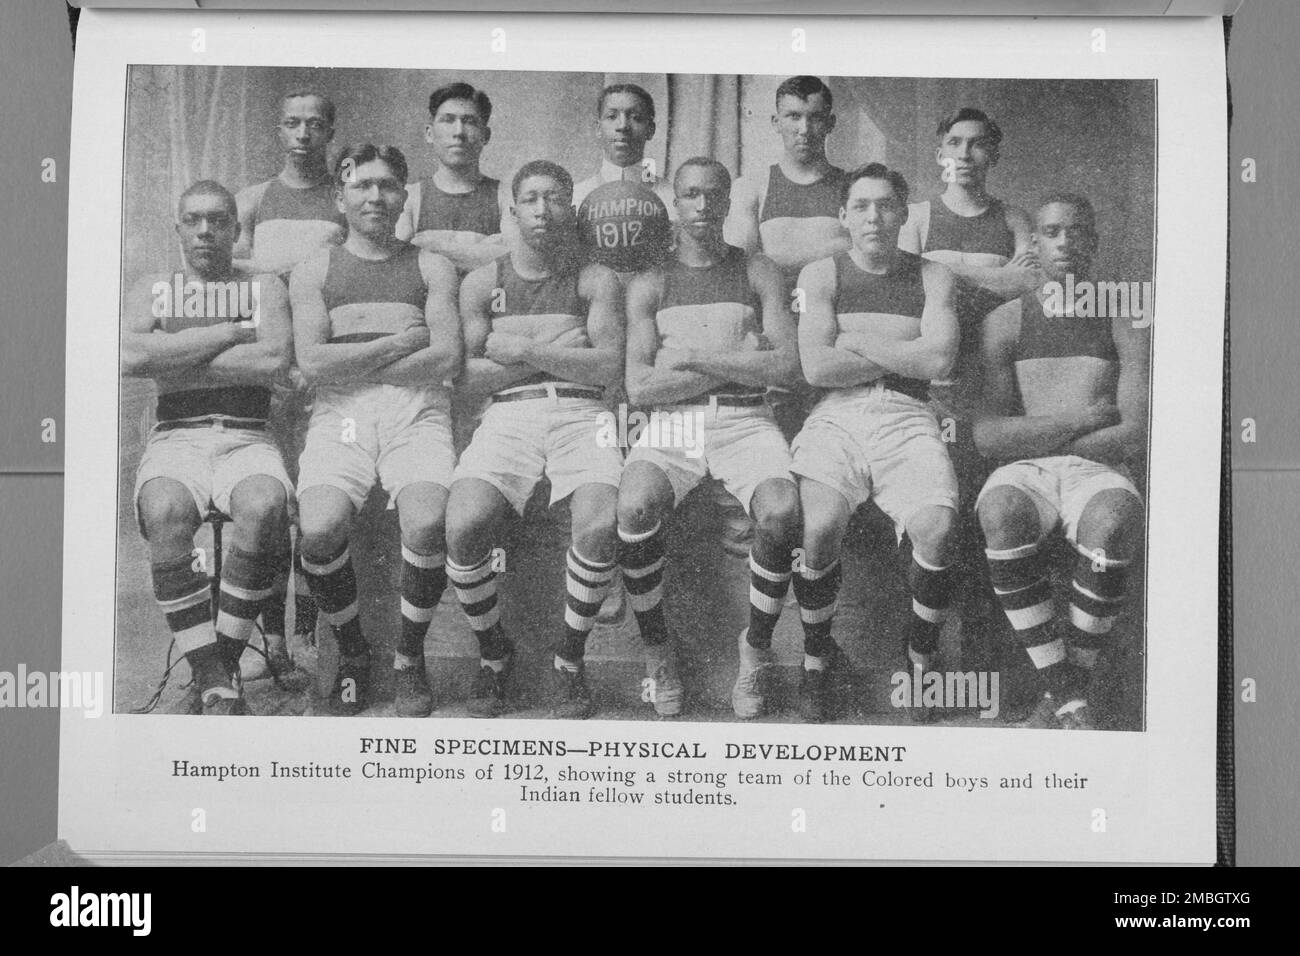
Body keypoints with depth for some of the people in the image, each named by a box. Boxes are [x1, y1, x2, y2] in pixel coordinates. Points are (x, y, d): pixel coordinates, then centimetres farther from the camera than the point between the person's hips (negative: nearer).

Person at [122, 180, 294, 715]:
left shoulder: (264, 288, 16)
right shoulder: (153, 290, 19)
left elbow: (274, 360, -6)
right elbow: (129, 355, -4)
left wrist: (172, 362, -3)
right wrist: (228, 333, -2)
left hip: (246, 437, 0)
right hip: (176, 437, 1)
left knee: (263, 507, -35)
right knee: (165, 512, -34)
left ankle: (224, 665, -21)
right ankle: (211, 677, -27)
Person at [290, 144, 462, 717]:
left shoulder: (432, 269, 17)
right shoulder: (314, 273, 16)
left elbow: (446, 358, 2)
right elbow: (312, 364, 1)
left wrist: (353, 365, -1)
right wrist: (402, 342, -1)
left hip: (417, 411, 0)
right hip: (340, 415, 0)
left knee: (426, 523, -30)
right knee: (320, 529, -28)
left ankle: (409, 657, -5)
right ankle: (352, 654, -1)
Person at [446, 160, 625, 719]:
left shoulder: (595, 280, 15)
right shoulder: (482, 283, 17)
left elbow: (609, 367, 0)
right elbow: (468, 375, 5)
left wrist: (525, 350, -3)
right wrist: (559, 352, 1)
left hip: (580, 414, 0)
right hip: (508, 416, 1)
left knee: (600, 525, -31)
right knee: (462, 527, -28)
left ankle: (570, 657, -6)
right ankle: (492, 652, -1)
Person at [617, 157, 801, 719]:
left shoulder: (758, 273, 16)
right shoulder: (650, 283, 14)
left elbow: (788, 367, 2)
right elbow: (640, 387, 1)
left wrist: (696, 357, -4)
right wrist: (739, 362, -2)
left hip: (745, 420, 0)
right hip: (671, 423, 0)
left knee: (781, 510, -32)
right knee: (634, 506, -32)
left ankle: (756, 648, -8)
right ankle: (657, 649, -9)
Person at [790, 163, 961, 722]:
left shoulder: (931, 277, 15)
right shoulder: (821, 275, 12)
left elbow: (938, 363, -1)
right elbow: (816, 367, -2)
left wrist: (854, 342, 0)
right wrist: (904, 356, 1)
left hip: (907, 418, 1)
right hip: (837, 415, -1)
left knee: (937, 530, -27)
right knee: (819, 528, -29)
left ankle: (922, 664, -3)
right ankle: (816, 662, -5)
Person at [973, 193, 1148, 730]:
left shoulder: (1127, 322, 11)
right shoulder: (1007, 323, 14)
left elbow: (1137, 438, -2)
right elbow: (988, 434, 0)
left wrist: (1032, 437, -1)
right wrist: (1080, 421, -5)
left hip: (1098, 470, -1)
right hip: (1024, 471, 1)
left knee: (1110, 522, -36)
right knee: (1000, 512, -35)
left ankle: (1074, 683, -18)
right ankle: (1064, 693, -27)